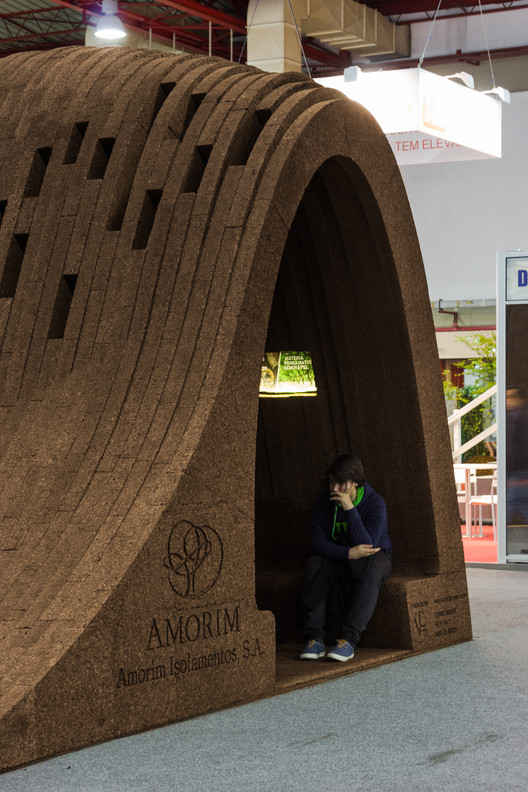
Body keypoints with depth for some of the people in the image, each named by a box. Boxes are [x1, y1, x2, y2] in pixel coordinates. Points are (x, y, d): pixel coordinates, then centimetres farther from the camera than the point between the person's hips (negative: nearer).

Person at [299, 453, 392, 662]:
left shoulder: (374, 502, -20)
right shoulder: (324, 502, -10)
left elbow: (367, 545, -31)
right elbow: (318, 542, -17)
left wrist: (350, 509, -36)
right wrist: (349, 553, -35)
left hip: (376, 554, -2)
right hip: (337, 557, 3)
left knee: (372, 571, -37)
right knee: (315, 565, -28)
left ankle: (349, 639, -41)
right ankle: (315, 638, -32)